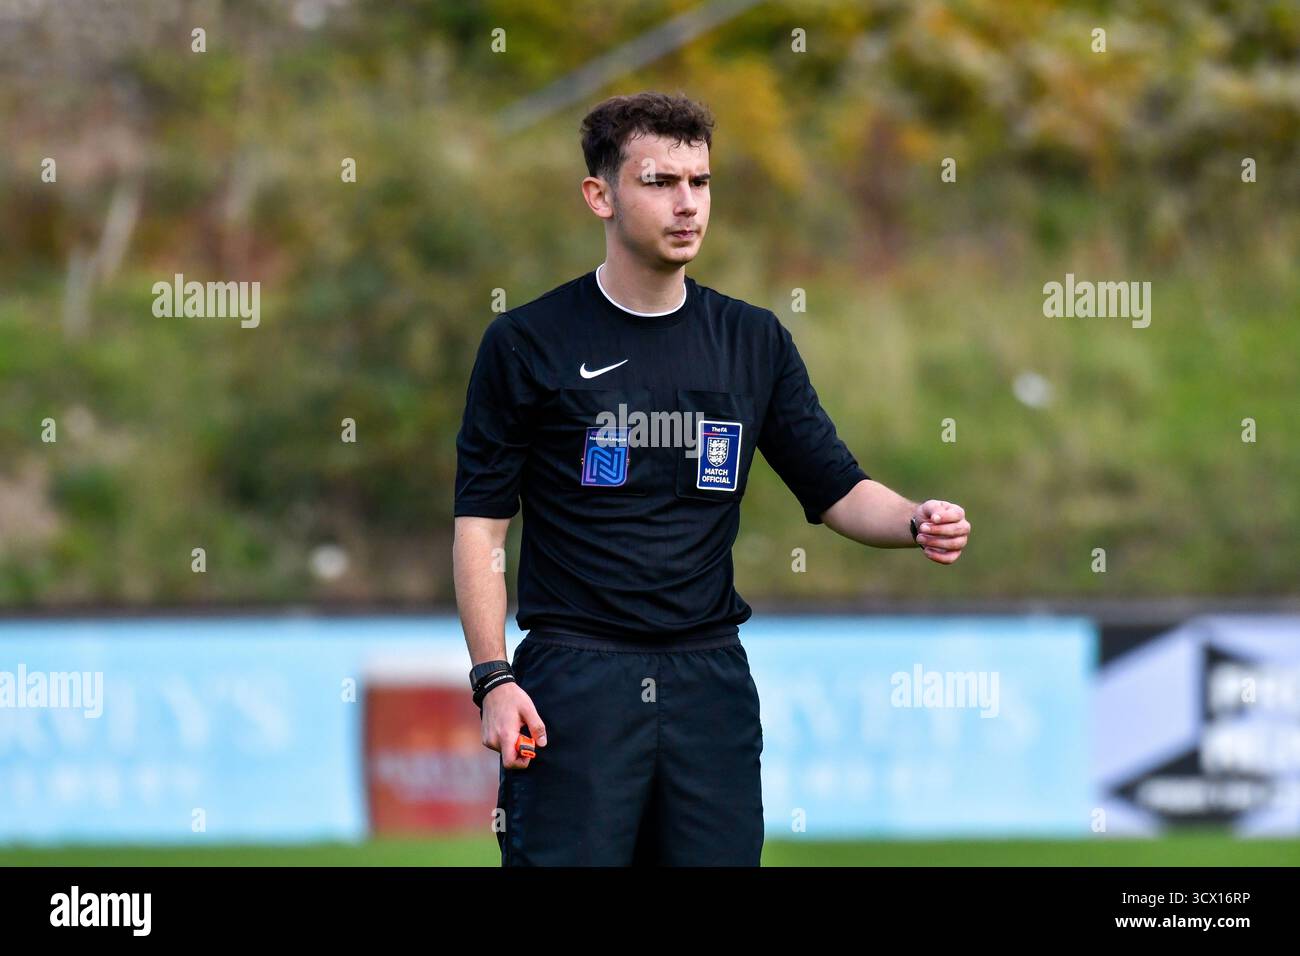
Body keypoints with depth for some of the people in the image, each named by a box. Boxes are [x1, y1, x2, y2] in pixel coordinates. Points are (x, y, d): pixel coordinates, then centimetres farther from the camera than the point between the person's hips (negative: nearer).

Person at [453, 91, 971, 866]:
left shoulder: (753, 341, 10)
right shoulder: (527, 344, 0)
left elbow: (835, 488, 12)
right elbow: (481, 524, 0)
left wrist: (915, 522, -10)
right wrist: (492, 678, -11)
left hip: (710, 681, 3)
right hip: (574, 678, -3)